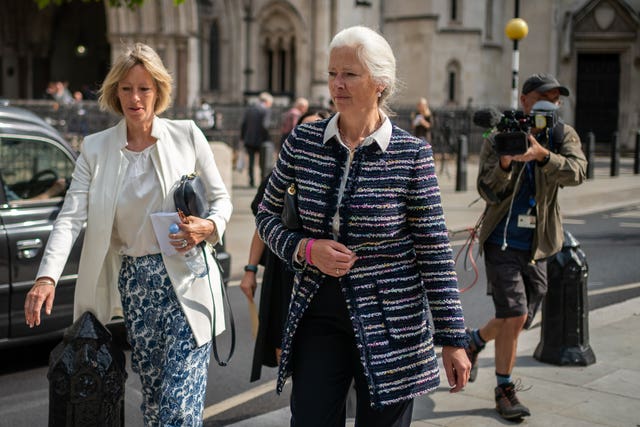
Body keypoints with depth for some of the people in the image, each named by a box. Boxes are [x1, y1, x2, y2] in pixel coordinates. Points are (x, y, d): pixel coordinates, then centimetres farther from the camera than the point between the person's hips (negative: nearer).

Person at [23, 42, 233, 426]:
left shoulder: (186, 135, 0)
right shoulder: (97, 148, 4)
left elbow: (221, 198, 7)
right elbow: (72, 216, -5)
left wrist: (208, 227, -16)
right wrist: (47, 277, -18)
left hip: (185, 281, -2)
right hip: (134, 284, 3)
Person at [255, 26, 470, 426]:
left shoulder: (412, 154, -8)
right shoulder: (303, 142, -1)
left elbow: (435, 250, -6)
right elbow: (267, 214, 11)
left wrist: (453, 339, -5)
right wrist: (304, 249, -9)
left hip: (391, 322, -2)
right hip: (318, 315, 2)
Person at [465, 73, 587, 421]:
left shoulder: (563, 136, 1)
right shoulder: (497, 140, -4)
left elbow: (576, 172, -20)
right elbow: (488, 193, -9)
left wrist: (542, 154, -38)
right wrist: (504, 164, -29)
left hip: (537, 247, 4)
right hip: (502, 241, -3)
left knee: (519, 321, 12)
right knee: (514, 314, -12)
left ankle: (474, 339, 43)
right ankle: (504, 391, 6)